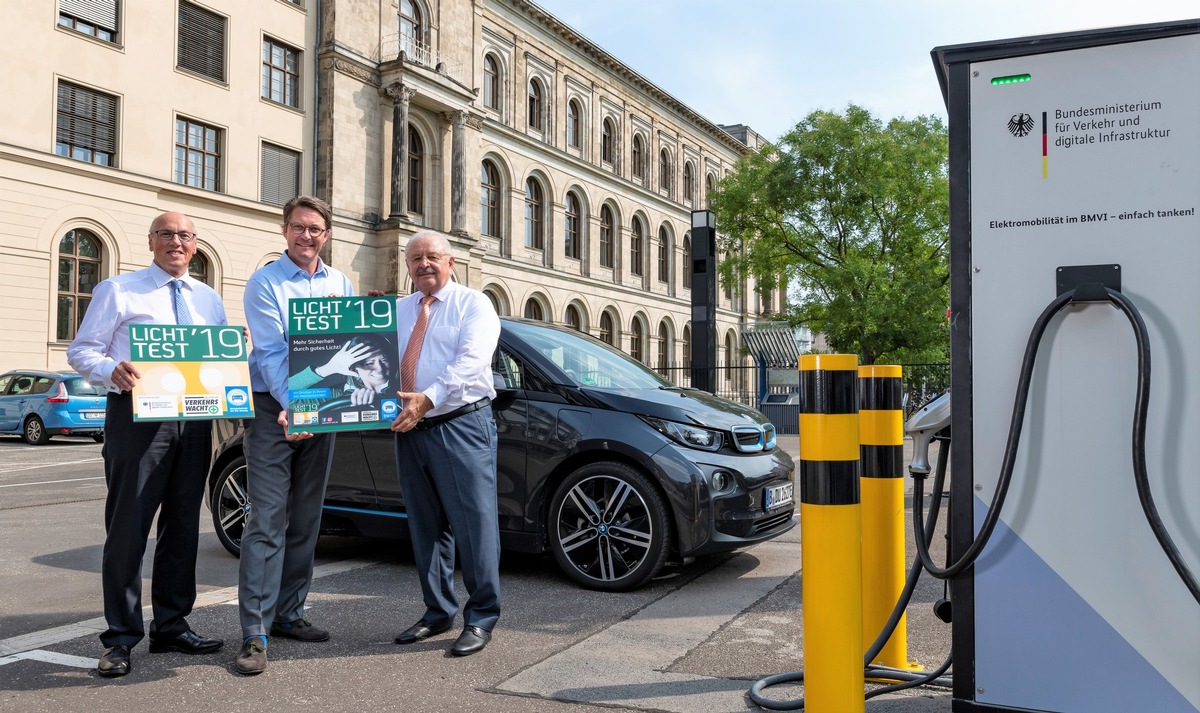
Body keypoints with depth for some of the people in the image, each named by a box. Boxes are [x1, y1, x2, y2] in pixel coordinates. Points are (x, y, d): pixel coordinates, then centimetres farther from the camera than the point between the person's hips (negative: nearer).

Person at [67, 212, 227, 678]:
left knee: (183, 526, 10)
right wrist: (111, 370, -22)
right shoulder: (118, 290, 4)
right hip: (137, 416, -5)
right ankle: (120, 638, 5)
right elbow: (81, 350, -1)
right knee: (128, 527, -5)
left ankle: (172, 626, 22)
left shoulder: (209, 299, 17)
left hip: (195, 420, 5)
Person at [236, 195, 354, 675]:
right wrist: (290, 406, -27)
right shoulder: (264, 283, -3)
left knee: (306, 520, 11)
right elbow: (270, 351, -13)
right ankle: (255, 632, -5)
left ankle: (288, 613, 23)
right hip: (275, 409, -5)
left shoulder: (340, 284, 12)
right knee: (267, 520, -8)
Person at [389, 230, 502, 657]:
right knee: (425, 525, 12)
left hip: (461, 425, -6)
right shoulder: (397, 311, 19)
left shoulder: (472, 304, 0)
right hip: (410, 430, 6)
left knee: (473, 522, -5)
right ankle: (438, 612, 25)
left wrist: (428, 399, -27)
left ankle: (481, 617, 6)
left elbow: (471, 361, -16)